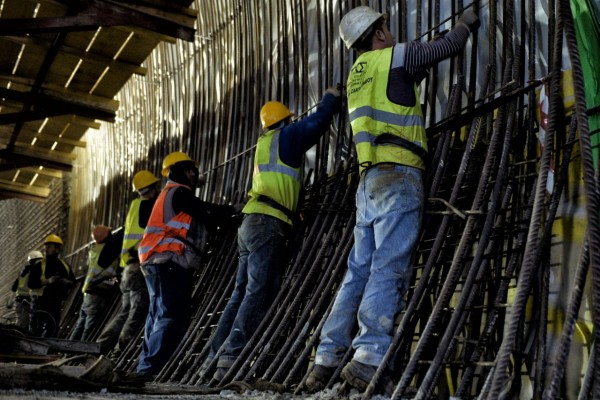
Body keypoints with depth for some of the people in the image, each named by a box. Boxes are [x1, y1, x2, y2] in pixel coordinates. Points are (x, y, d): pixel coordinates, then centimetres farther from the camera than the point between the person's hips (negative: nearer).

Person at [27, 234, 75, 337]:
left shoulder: (65, 266, 11)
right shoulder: (39, 265, -2)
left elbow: (73, 282, 16)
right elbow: (30, 283, -10)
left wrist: (66, 282, -7)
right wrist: (47, 281, -22)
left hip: (56, 302, 5)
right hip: (41, 301, -5)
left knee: (53, 327, 8)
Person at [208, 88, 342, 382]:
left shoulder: (265, 143, 27)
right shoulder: (286, 136, 5)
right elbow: (318, 122, -1)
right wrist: (331, 99, 19)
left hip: (251, 224, 9)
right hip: (268, 224, -9)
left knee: (242, 293, 8)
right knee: (258, 294, -15)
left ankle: (215, 357, 7)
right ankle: (231, 358, -24)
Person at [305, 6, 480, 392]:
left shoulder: (357, 75, 24)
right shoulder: (395, 56, 5)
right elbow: (449, 45, 14)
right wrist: (466, 23, 32)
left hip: (370, 178, 7)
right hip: (398, 175, -7)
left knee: (360, 270, 7)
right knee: (389, 268, -13)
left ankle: (327, 358, 6)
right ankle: (369, 358, -20)